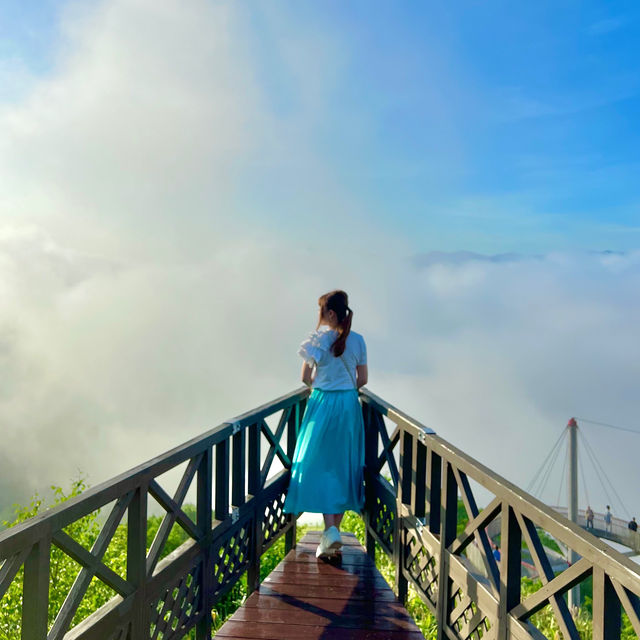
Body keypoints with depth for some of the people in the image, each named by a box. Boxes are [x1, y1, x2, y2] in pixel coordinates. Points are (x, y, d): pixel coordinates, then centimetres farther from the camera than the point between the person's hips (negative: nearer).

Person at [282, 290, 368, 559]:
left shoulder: (317, 339, -9)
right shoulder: (357, 340, 2)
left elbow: (306, 377, -3)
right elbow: (363, 379, 7)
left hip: (322, 404, -4)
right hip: (350, 406, 4)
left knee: (321, 466, 1)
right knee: (344, 466, 12)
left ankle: (330, 530, -12)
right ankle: (334, 528, 20)